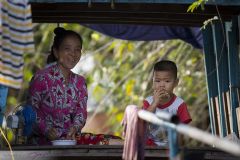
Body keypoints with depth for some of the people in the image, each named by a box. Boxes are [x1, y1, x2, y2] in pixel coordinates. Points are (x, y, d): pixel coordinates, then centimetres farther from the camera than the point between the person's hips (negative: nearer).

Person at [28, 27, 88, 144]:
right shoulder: (42, 77, -5)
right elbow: (32, 109, -5)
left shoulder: (79, 82, 12)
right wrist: (46, 129, -19)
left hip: (71, 140, 4)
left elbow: (81, 111, 5)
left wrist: (75, 128, -16)